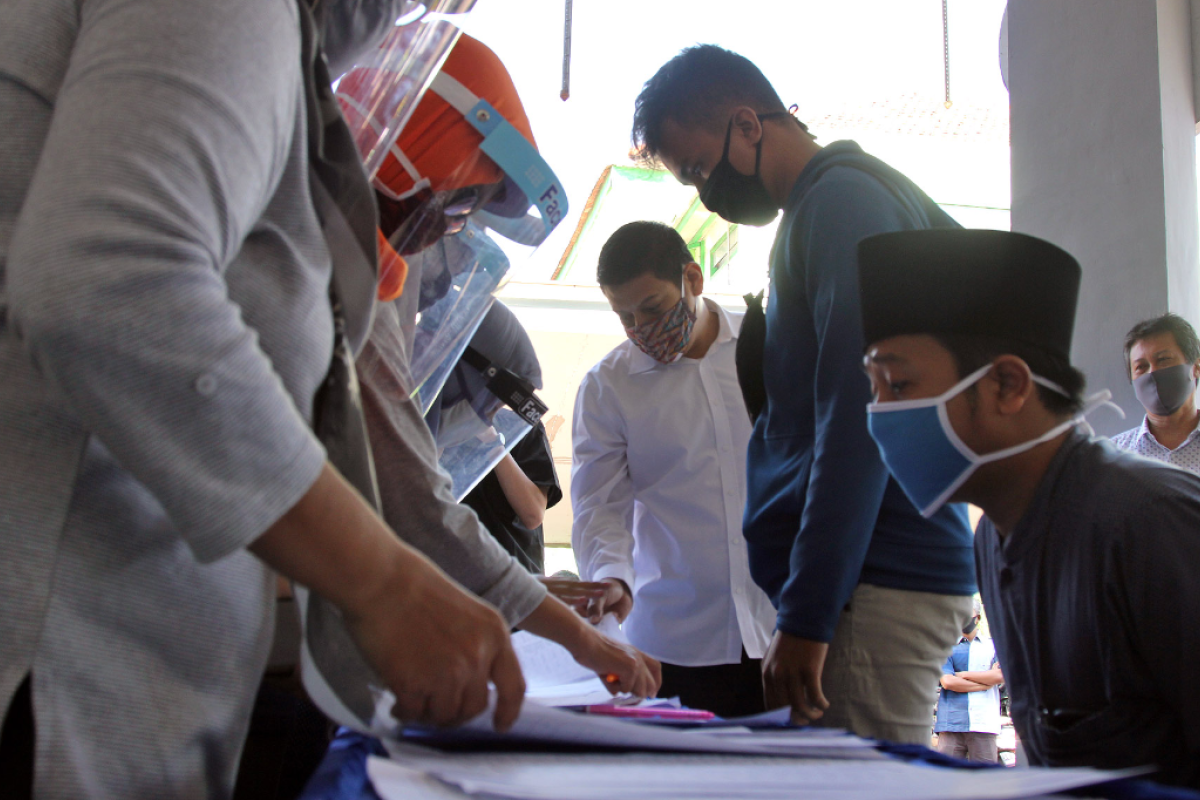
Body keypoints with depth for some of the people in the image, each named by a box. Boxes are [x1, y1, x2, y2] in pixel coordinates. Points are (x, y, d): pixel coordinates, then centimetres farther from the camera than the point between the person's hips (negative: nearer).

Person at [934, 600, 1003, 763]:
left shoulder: (993, 645, 16)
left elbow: (1000, 676, -1)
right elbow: (947, 681, -4)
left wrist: (963, 675, 0)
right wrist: (986, 681, -3)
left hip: (984, 723, 1)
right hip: (951, 724, -1)